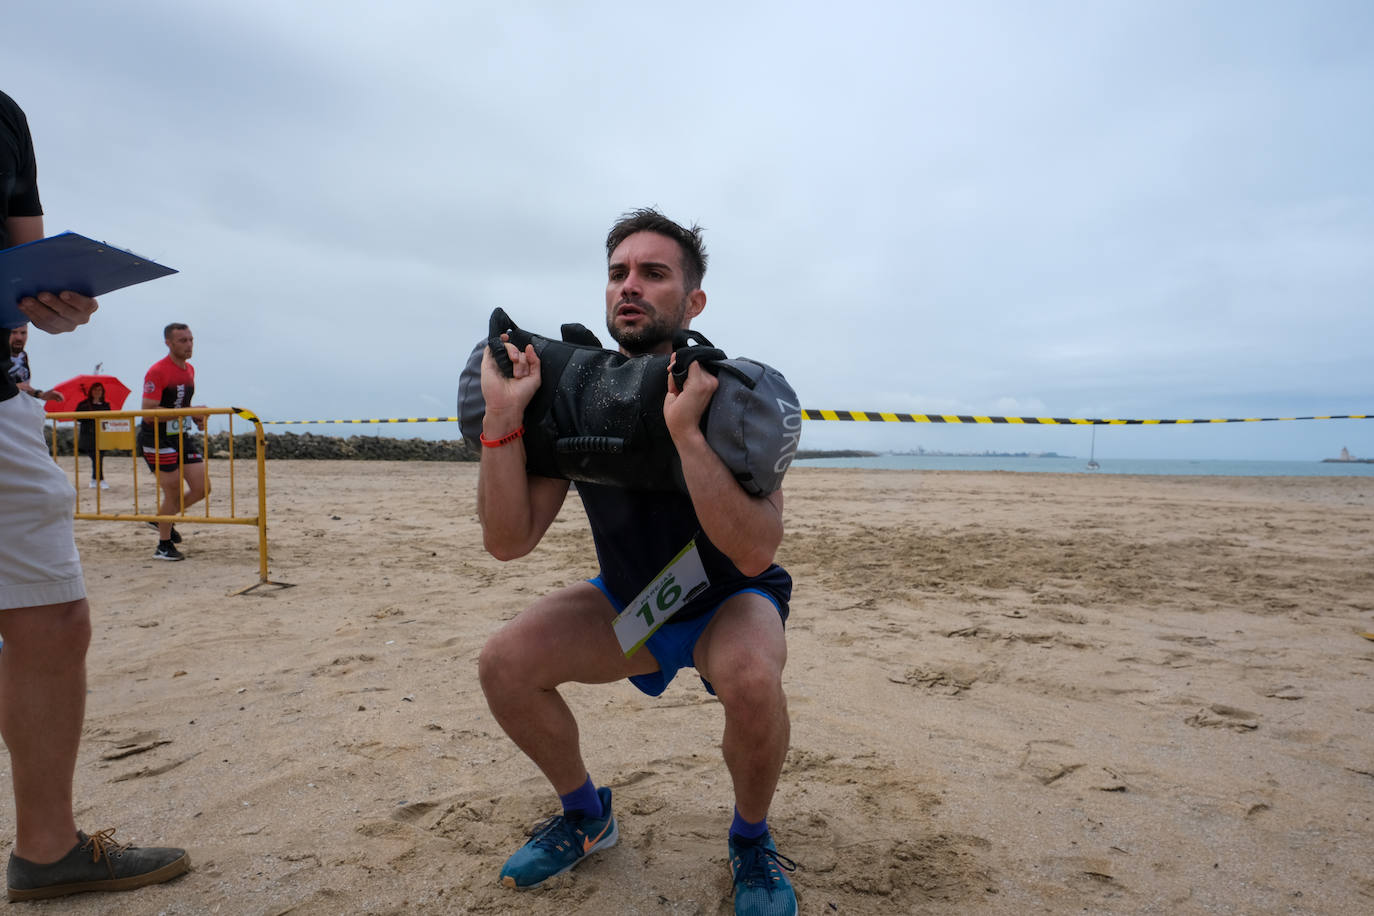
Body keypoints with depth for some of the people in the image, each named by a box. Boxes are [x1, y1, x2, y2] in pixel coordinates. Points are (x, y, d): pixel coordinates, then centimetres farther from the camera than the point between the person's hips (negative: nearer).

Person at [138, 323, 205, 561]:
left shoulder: (190, 370, 10)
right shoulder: (157, 371, -15)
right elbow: (148, 412, -21)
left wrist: (196, 417, 3)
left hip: (181, 436, 8)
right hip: (157, 439, -8)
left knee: (201, 489, 3)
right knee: (173, 492, -5)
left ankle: (164, 518, 28)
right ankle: (164, 546, 12)